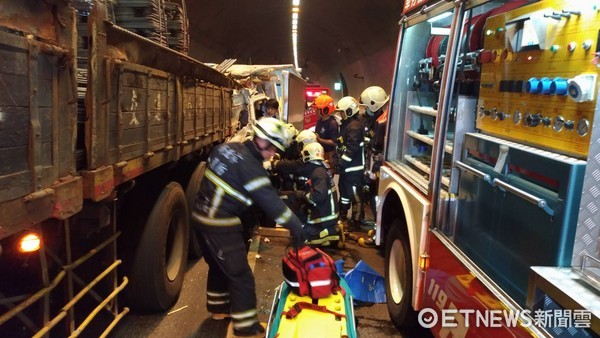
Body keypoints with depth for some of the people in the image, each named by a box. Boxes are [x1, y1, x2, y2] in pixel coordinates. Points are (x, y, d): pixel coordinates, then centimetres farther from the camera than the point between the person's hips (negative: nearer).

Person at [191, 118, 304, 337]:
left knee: (218, 265, 26)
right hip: (221, 225, -9)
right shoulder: (249, 165, -19)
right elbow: (269, 199, -23)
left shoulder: (226, 148, 6)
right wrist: (295, 227, -21)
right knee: (240, 275, 0)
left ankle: (218, 307, 44)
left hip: (202, 216, 9)